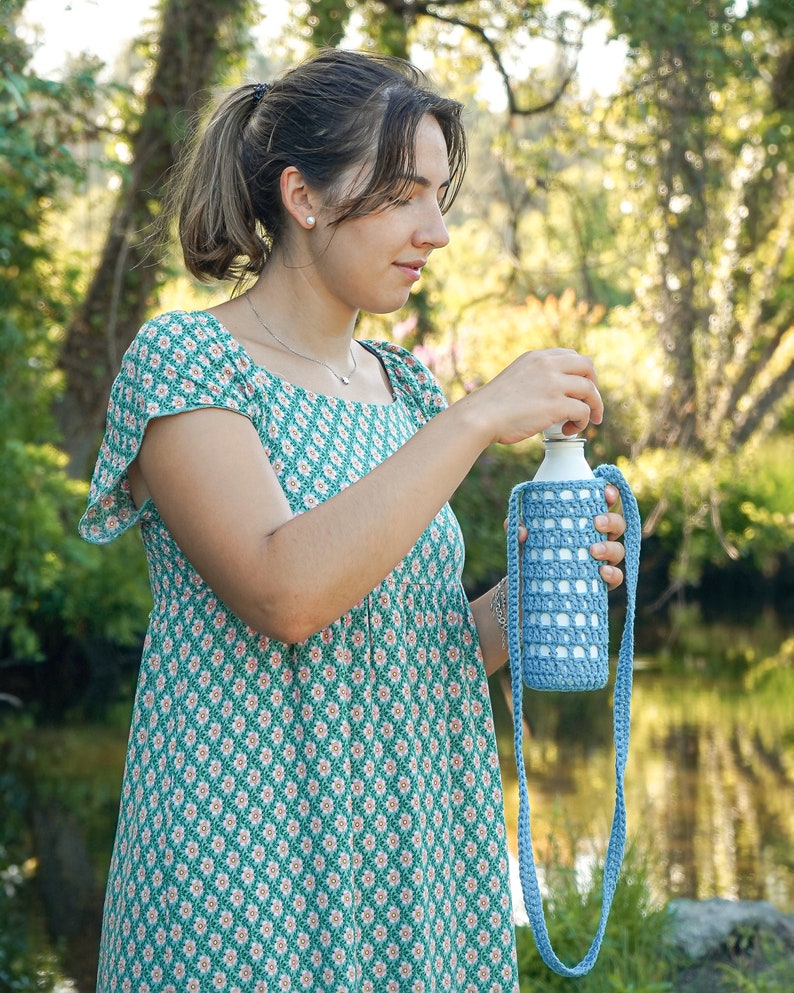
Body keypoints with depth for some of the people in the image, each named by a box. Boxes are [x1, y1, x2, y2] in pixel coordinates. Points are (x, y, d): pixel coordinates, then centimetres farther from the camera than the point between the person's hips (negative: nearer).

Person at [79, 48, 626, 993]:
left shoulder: (404, 387, 11)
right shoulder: (184, 360, -8)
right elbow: (285, 595, -23)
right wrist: (477, 418, -20)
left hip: (417, 860, 6)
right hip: (249, 869, -6)